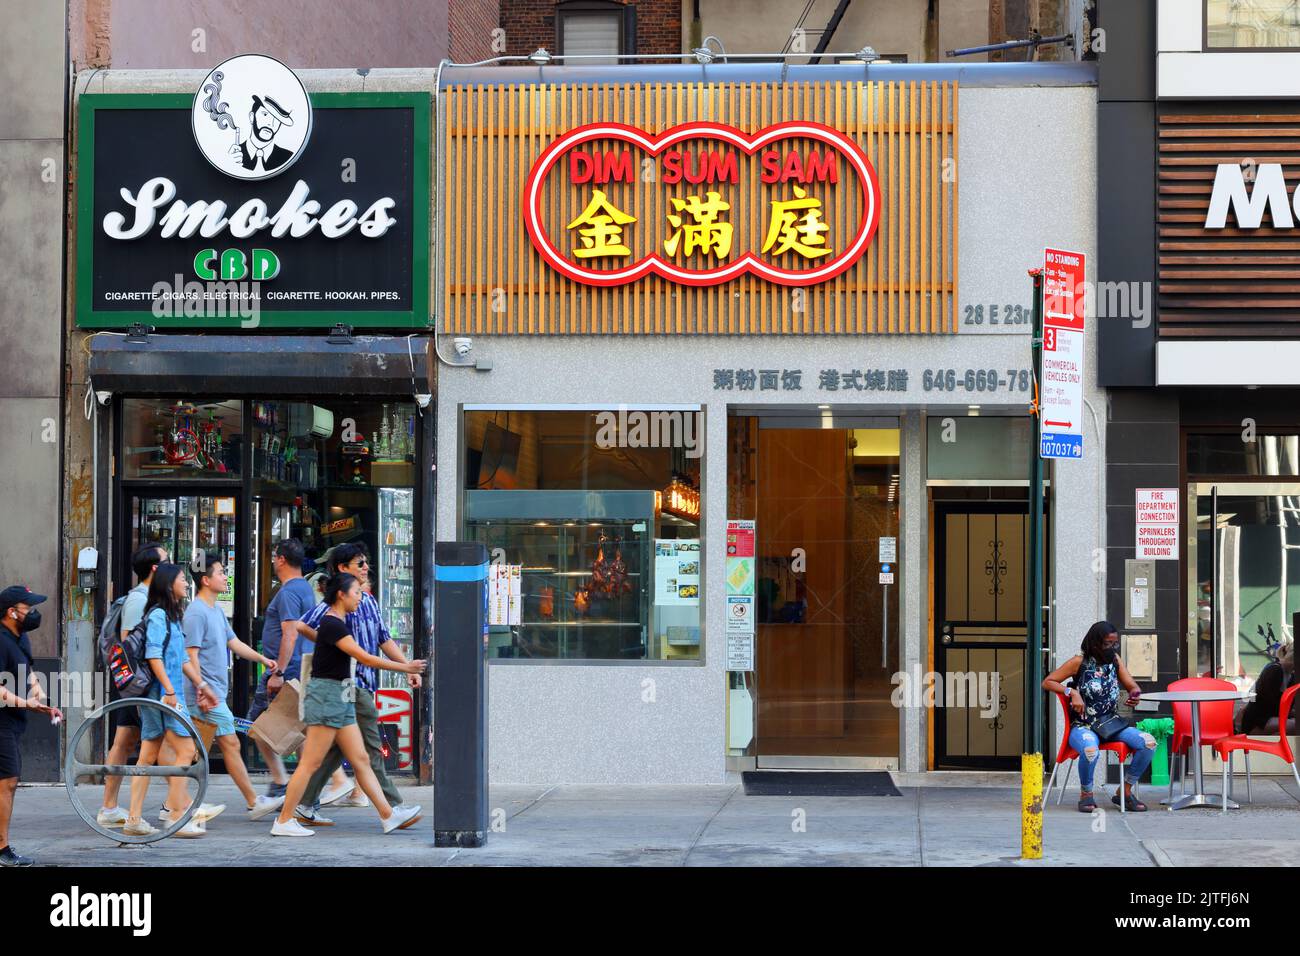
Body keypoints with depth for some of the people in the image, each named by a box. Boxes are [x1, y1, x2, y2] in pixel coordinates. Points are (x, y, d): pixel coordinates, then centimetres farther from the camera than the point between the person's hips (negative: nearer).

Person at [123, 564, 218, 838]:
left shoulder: (172, 616, 19)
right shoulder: (158, 615, -10)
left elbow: (183, 658, 24)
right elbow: (154, 656, -18)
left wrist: (201, 686, 23)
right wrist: (170, 691, -23)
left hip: (168, 693, 10)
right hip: (161, 692, -10)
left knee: (148, 756, 7)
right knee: (185, 750, -9)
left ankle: (134, 819, 7)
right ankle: (177, 816, -8)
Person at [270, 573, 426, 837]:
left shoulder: (339, 623, 13)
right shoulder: (332, 624, -16)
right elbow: (364, 658, -20)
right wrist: (405, 667, -15)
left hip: (341, 698, 10)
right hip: (327, 695, -10)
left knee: (361, 761, 8)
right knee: (311, 763, -6)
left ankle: (389, 816, 8)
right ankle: (283, 822, -2)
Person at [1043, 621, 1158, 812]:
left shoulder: (1115, 660, 8)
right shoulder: (1079, 663, -6)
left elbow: (1132, 685, 10)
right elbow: (1047, 682, -4)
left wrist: (1134, 694, -15)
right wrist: (1072, 692, -19)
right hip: (1082, 726, -5)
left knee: (1149, 742, -18)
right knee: (1090, 749, -40)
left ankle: (1125, 791, 0)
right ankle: (1086, 794, -9)